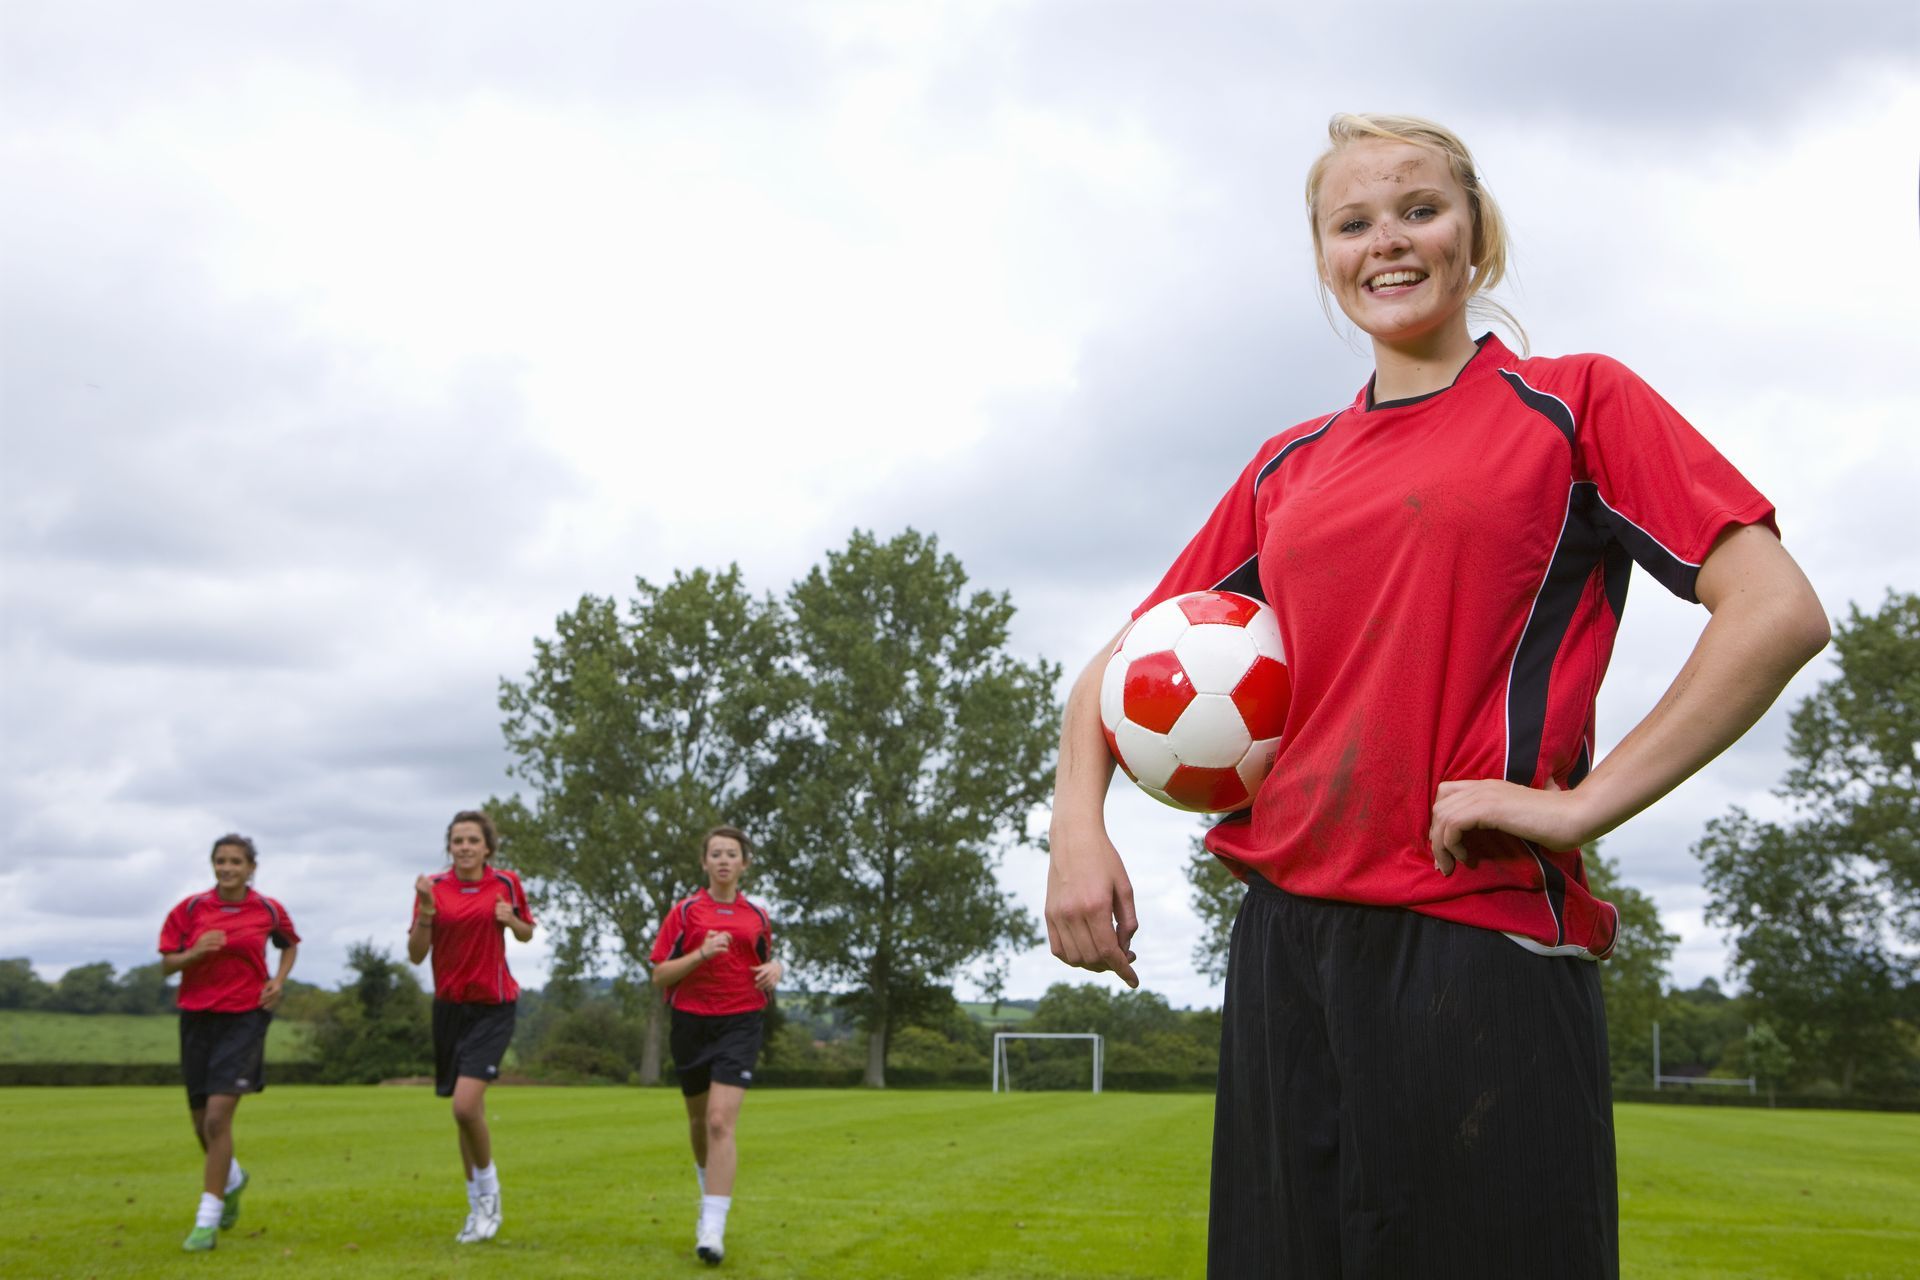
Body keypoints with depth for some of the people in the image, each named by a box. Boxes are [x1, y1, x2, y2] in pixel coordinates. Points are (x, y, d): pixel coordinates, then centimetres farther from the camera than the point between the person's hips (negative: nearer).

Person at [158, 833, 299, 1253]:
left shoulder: (269, 910, 0)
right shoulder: (190, 908, 0)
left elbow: (290, 945, 19)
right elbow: (167, 963, 3)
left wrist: (279, 981, 2)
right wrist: (196, 952, -17)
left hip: (245, 1017, -3)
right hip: (198, 1017, 3)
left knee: (218, 1116, -15)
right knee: (202, 1123, 11)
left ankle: (208, 1220, -7)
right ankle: (233, 1178, 43)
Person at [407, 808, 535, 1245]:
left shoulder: (506, 883, -3)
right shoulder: (434, 887, -2)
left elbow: (527, 933, 12)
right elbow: (416, 954, -4)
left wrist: (512, 921, -10)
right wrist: (425, 913, -20)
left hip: (493, 1007, -2)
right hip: (449, 1006, 3)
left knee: (466, 1105, -18)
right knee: (467, 1112, 9)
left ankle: (488, 1188, 6)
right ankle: (479, 1206, 25)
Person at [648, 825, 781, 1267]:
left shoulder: (756, 916, 6)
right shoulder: (685, 911, 0)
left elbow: (766, 959, 21)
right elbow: (660, 976, -4)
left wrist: (775, 968, -3)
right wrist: (702, 953, -19)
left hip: (739, 1025, -1)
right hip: (692, 1023, 1)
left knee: (721, 1123, -17)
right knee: (699, 1122, 17)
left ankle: (713, 1230, -19)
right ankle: (711, 1197, 45)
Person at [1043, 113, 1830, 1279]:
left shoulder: (1574, 403, 3)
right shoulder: (1287, 469, 16)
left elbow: (1779, 613, -6)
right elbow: (1127, 661, 20)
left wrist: (1583, 802, -13)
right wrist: (1079, 825, 2)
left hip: (1481, 944, -5)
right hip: (1287, 946, 5)